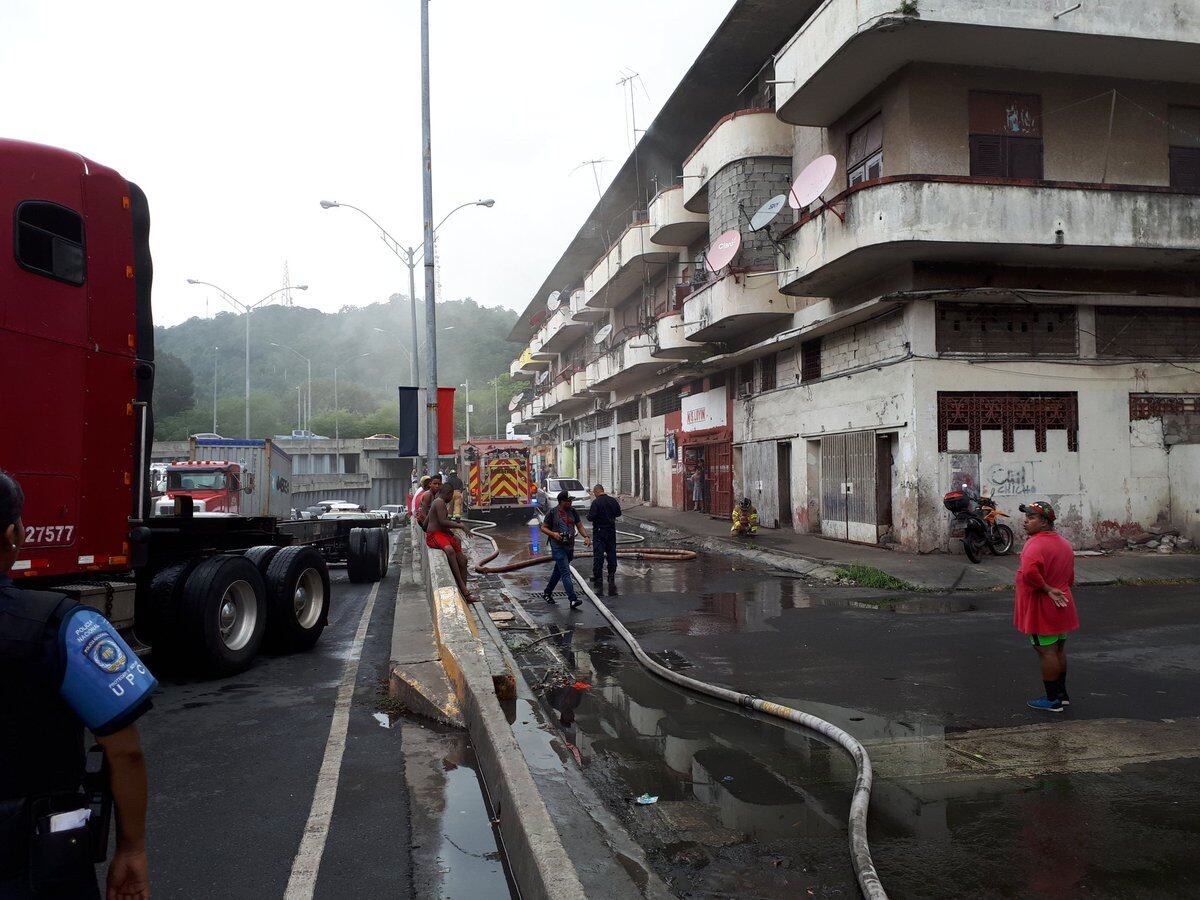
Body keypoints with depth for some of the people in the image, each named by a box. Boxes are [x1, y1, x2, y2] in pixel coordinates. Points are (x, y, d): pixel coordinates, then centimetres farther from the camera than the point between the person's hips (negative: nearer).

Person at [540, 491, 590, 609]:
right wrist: (553, 534, -17)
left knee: (558, 571, 17)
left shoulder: (572, 512, 9)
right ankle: (573, 599, -22)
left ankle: (547, 592, 34)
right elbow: (543, 527, 1)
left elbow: (579, 526, 11)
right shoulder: (552, 513, -4)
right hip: (558, 546, -6)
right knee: (565, 573, -15)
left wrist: (586, 536, -7)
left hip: (570, 546, 6)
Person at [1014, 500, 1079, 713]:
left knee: (1046, 651, 0)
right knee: (1059, 650, 18)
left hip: (1041, 608, -9)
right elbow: (1070, 578, 18)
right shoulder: (1064, 543, 10)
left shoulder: (1036, 544, -21)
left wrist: (1046, 589, -26)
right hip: (1061, 606, 9)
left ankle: (1052, 700, 7)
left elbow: (1030, 571, -39)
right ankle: (1062, 693, 29)